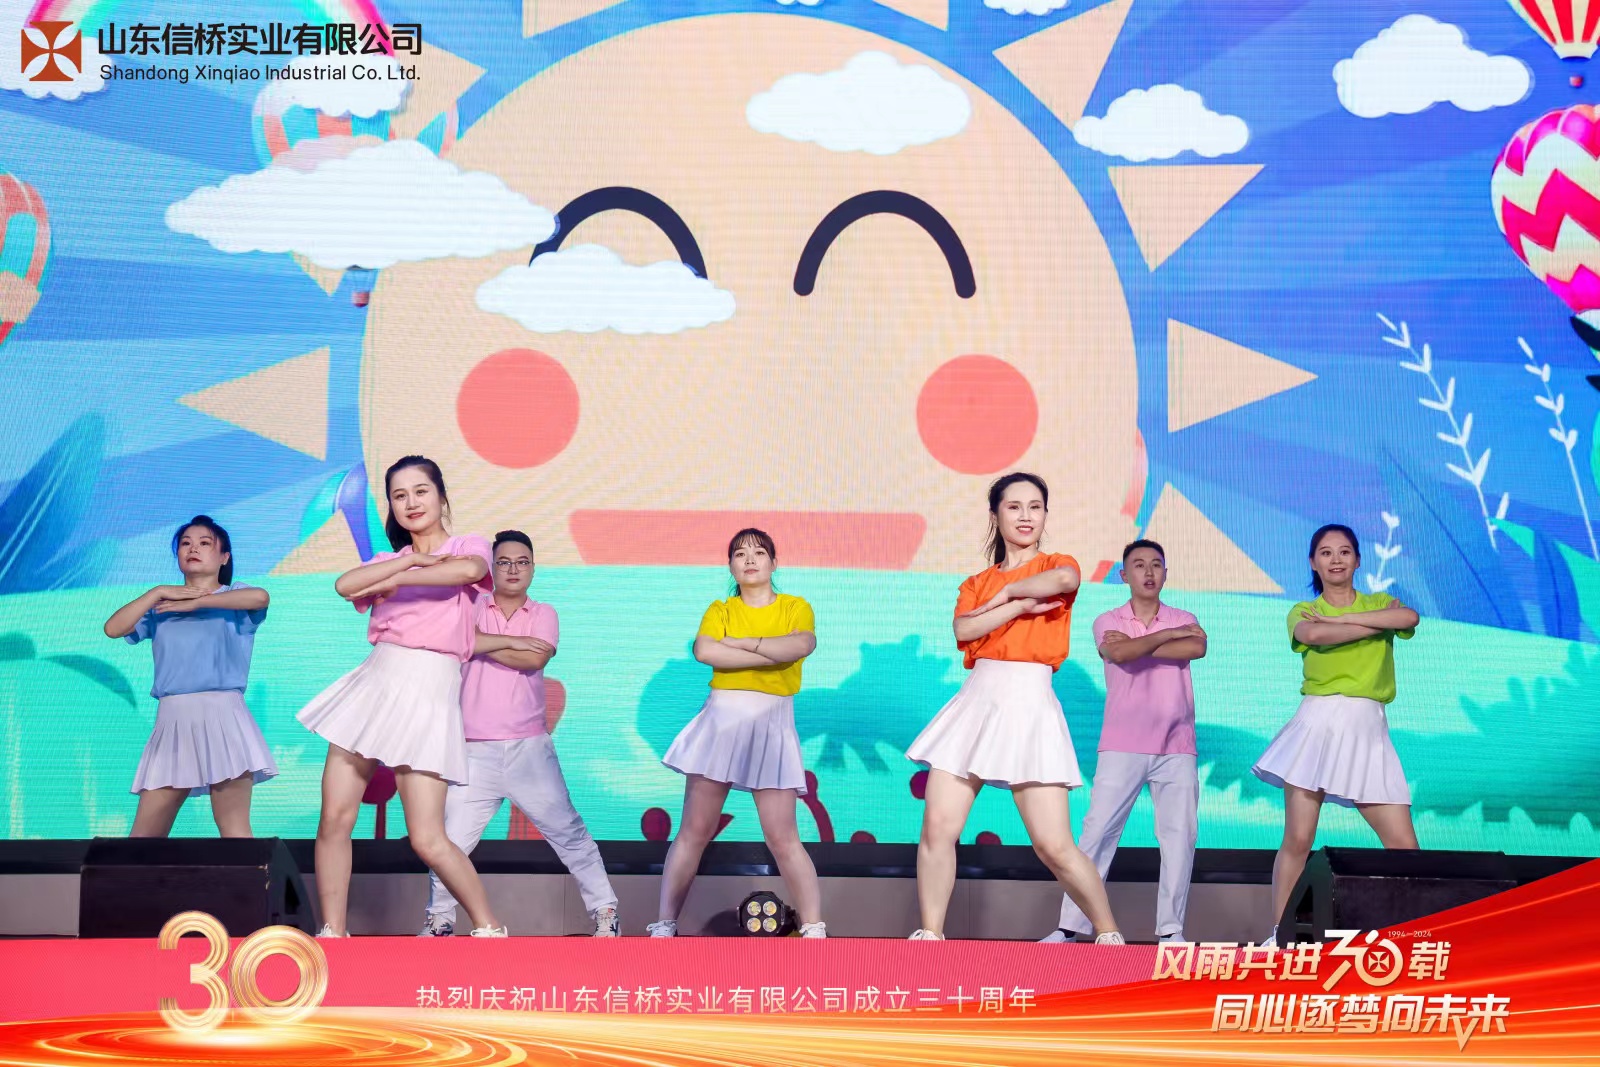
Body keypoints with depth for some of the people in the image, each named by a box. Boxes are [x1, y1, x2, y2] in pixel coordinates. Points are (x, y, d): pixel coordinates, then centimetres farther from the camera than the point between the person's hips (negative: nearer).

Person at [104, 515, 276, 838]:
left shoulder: (234, 596, 6)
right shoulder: (161, 605, 18)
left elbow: (260, 597, -18)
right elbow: (113, 628, 5)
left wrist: (196, 602, -11)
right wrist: (157, 592, 1)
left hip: (221, 717, -4)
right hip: (172, 721, 4)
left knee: (234, 832, -5)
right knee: (143, 835, 5)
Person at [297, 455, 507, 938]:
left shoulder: (470, 546, 7)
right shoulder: (390, 560, 18)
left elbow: (467, 571, -20)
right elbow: (344, 585, -5)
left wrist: (397, 579, -11)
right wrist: (414, 559, -7)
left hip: (428, 692, -5)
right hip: (374, 682, 5)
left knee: (427, 840, -11)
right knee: (335, 820, -1)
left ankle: (488, 928, 6)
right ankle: (332, 933, 13)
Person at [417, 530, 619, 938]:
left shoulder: (543, 614, 8)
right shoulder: (472, 607, 8)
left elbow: (534, 660, -12)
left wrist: (480, 644, -9)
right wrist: (513, 641, -14)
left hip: (530, 750, 0)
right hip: (475, 752, 0)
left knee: (569, 832, 5)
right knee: (450, 841, 0)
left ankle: (605, 911, 16)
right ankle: (439, 919, 19)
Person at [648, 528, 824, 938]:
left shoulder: (795, 607, 8)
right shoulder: (719, 610, 10)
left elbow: (802, 645, -15)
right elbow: (704, 651, -11)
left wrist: (740, 643, -9)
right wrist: (773, 654, -12)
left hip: (771, 723, -1)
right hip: (720, 719, 1)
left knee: (781, 838, -7)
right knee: (694, 830, 0)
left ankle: (814, 929, -1)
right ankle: (664, 926, 6)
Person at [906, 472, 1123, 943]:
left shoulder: (1056, 564, 9)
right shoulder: (976, 583, 18)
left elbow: (1065, 578, -18)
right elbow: (964, 630, -3)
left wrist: (1008, 590, -4)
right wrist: (1021, 605, -8)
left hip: (1030, 705, -3)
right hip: (976, 701, 4)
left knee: (1054, 846, -8)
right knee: (938, 827, -6)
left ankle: (1109, 935, 11)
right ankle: (929, 936, 8)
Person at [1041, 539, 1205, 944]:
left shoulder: (1184, 620, 10)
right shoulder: (1108, 622, 6)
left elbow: (1197, 648, -13)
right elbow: (1119, 654, -16)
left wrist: (1136, 647, -12)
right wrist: (1168, 635, -7)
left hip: (1176, 747, 2)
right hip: (1121, 747, -2)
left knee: (1180, 835, -1)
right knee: (1097, 831, -5)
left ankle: (1170, 929, 8)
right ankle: (1070, 926, -2)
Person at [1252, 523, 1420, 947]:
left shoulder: (1380, 603, 14)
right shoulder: (1303, 612, 11)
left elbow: (1410, 617, -11)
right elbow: (1314, 635, -15)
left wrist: (1341, 617, -8)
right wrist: (1377, 625, -7)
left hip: (1367, 729, 1)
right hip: (1317, 724, -1)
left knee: (1404, 845, -5)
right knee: (1298, 840, -5)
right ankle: (1279, 936, 4)